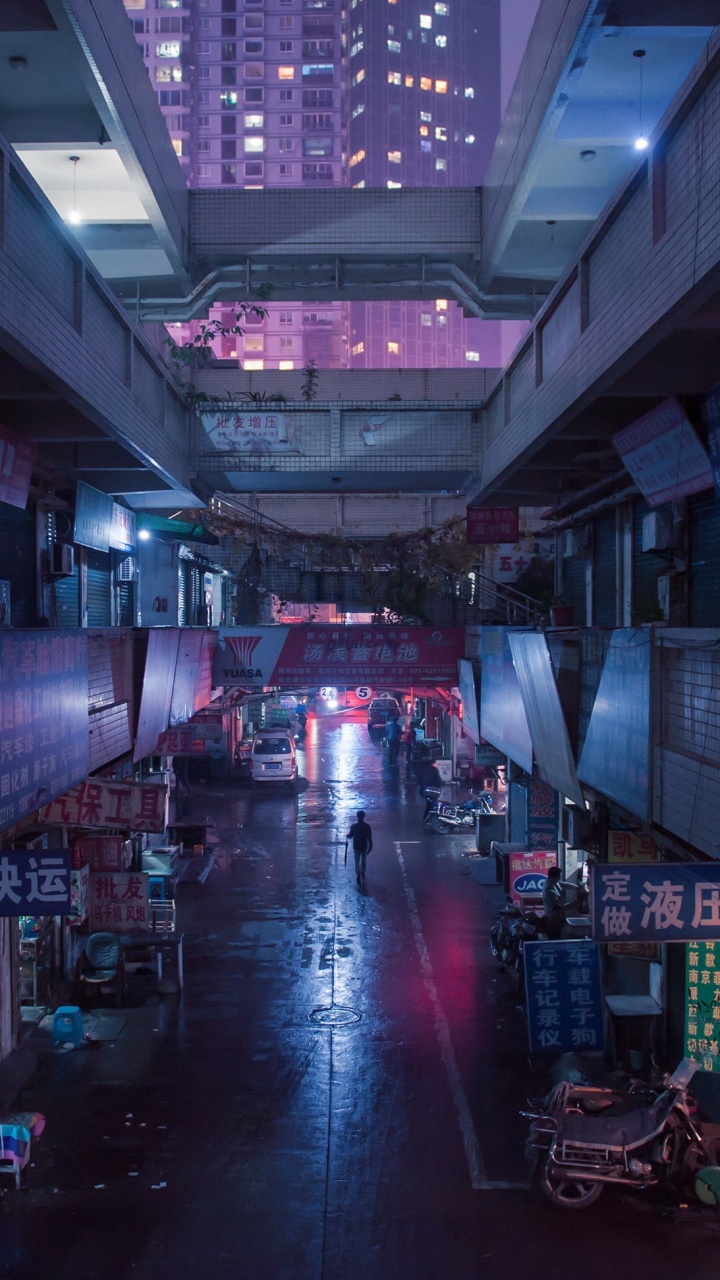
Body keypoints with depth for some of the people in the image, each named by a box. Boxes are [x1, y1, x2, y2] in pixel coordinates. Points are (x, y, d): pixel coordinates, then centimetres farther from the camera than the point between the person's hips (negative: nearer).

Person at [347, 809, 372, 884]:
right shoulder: (367, 826, -11)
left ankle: (358, 875, -6)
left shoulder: (354, 826, -14)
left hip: (356, 847, -1)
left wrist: (347, 835, 19)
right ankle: (362, 873, 35)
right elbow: (369, 838, -10)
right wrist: (370, 847, -1)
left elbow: (350, 836, -4)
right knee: (363, 860, 21)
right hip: (364, 846, 1)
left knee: (357, 861, 7)